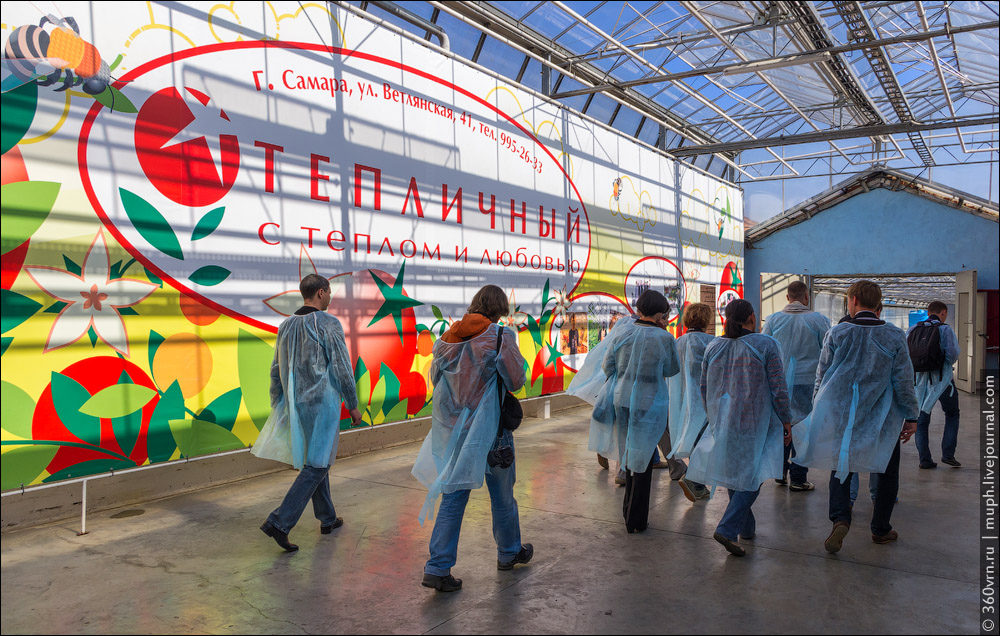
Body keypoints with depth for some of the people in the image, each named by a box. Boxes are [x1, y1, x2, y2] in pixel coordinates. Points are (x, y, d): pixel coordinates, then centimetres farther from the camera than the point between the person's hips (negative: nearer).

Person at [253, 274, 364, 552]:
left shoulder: (286, 326, 8)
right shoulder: (328, 324, -12)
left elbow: (276, 370, 13)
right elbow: (342, 369, -12)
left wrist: (278, 406, 22)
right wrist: (353, 405, -4)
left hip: (296, 404, 8)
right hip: (323, 403, -7)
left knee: (315, 461, 17)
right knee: (316, 465, -1)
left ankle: (327, 518, 28)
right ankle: (279, 522, -7)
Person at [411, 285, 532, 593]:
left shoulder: (447, 339, 2)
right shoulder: (501, 337, -13)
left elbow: (435, 379, 11)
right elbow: (516, 380, -8)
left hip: (453, 429, 4)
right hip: (489, 429, -4)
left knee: (453, 497, 9)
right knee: (502, 495, 16)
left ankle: (438, 568, 5)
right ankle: (509, 552, 35)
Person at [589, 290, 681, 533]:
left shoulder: (622, 335, -4)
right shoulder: (663, 338, -13)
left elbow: (608, 366, 3)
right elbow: (672, 369, 0)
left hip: (622, 401, 4)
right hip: (649, 404, -4)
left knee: (630, 455, 20)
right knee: (643, 459, 8)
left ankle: (629, 510, 35)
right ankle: (636, 520, 16)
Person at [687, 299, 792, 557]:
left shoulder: (713, 347, 3)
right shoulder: (766, 345, -9)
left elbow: (704, 388, 9)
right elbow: (778, 389, -8)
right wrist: (786, 421, 3)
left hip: (722, 422, 5)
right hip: (754, 422, -5)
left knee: (733, 473, 17)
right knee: (751, 476, 3)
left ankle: (746, 527, 30)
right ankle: (728, 528, -9)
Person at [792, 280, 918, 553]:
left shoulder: (837, 333, -4)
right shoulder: (894, 336, -5)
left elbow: (822, 375, 1)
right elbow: (904, 381, -3)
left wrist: (818, 409, 13)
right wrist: (910, 417, 5)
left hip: (841, 414, 0)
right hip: (883, 418, 0)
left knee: (840, 467, 11)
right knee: (887, 472, 17)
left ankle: (840, 518, -10)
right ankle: (881, 529, 24)